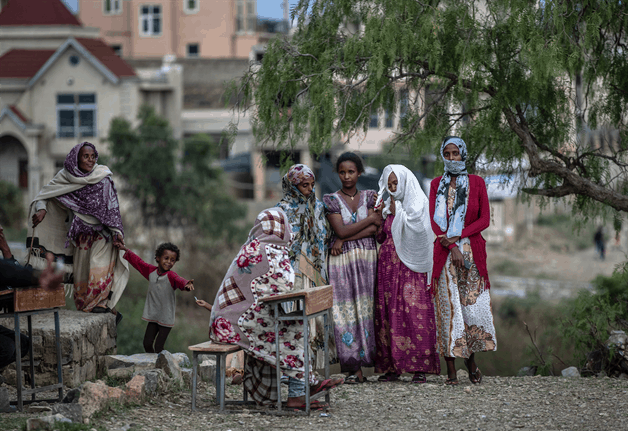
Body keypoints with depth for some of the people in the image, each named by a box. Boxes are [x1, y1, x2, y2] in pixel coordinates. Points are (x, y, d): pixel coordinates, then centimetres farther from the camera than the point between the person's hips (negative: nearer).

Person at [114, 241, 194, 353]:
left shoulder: (171, 276, -14)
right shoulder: (151, 271, 2)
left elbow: (179, 281, -35)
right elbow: (138, 261, 15)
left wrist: (187, 285, -58)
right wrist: (125, 250, 19)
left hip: (166, 318, -5)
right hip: (153, 316, 5)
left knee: (158, 348, -5)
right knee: (147, 344, 7)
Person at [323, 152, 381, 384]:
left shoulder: (369, 197, 9)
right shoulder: (330, 200, 4)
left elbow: (376, 229, -4)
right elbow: (341, 230, -7)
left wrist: (344, 239, -11)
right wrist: (370, 219, -3)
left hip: (368, 259, 2)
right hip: (342, 260, -1)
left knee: (367, 309, -3)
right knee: (346, 312, -6)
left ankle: (369, 358, 1)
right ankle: (355, 369, -6)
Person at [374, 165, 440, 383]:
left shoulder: (418, 204, -2)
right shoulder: (388, 206, 16)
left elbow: (413, 230, -14)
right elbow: (381, 237, 16)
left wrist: (396, 211, -7)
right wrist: (381, 217, 1)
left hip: (410, 267, -6)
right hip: (388, 266, 6)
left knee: (415, 314, -9)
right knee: (388, 314, 2)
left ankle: (420, 368, -8)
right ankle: (392, 367, 6)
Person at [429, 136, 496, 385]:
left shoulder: (476, 183, 6)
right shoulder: (437, 184, 9)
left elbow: (485, 219, 2)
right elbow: (434, 220, 1)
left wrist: (458, 236, -11)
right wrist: (452, 248, -12)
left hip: (473, 251, 0)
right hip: (445, 254, 0)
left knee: (473, 306, -4)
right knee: (448, 306, -5)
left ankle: (471, 360, 13)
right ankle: (450, 368, -4)